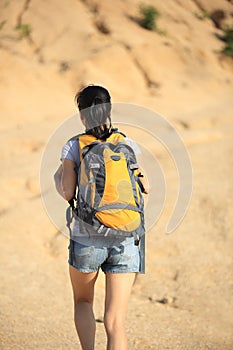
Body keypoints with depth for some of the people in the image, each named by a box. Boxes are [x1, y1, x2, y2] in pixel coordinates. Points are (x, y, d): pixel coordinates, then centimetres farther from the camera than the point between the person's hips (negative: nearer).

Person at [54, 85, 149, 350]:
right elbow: (145, 187, 11)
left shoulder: (74, 147, -4)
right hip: (124, 243, 1)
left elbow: (67, 193, -8)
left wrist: (58, 177, 12)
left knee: (83, 301, 28)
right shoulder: (128, 145, 2)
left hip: (87, 241, -1)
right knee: (115, 322, 2)